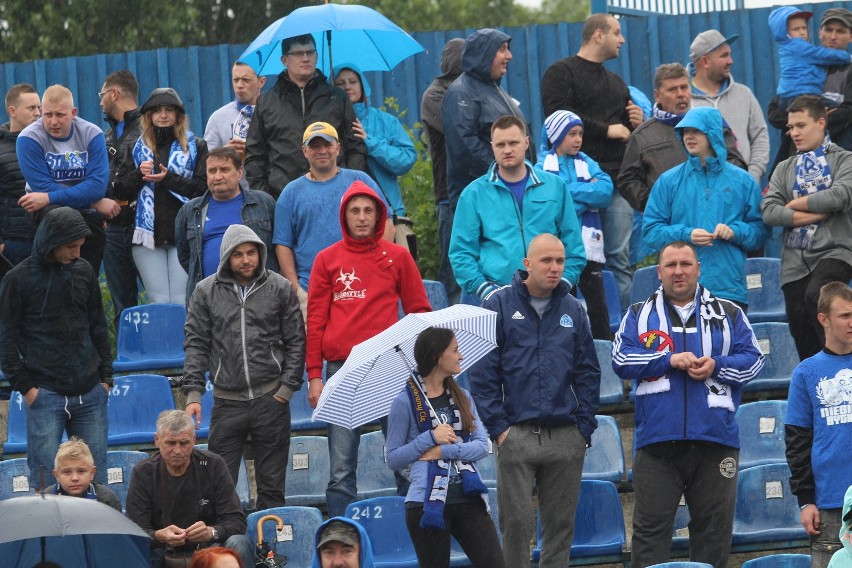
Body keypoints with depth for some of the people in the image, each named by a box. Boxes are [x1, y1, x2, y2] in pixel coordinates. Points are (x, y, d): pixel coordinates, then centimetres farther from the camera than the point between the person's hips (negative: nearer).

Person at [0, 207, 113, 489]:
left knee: (96, 476, 6)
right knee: (45, 479, -4)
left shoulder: (84, 272, 8)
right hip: (46, 396, -4)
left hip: (90, 392, 4)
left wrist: (106, 377, 11)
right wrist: (25, 387, -8)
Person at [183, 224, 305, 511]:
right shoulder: (206, 291, 4)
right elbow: (196, 345, 6)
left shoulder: (280, 288, 3)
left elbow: (296, 342, 6)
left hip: (271, 400, 0)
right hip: (227, 401, 0)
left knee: (272, 485, 6)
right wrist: (193, 393, -3)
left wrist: (287, 388, -3)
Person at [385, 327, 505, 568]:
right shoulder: (405, 402, -2)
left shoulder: (462, 397, 12)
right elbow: (393, 459, -2)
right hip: (428, 502, -4)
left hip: (469, 499, 4)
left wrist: (445, 450, -11)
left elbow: (482, 445, 4)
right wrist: (431, 438, -13)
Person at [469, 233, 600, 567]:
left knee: (561, 523, 7)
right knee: (516, 521, -4)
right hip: (516, 436, -3)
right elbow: (483, 373, -2)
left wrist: (584, 426, 3)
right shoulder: (500, 306, 0)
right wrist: (498, 427, -7)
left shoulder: (572, 310, 10)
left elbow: (588, 373, 12)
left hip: (566, 438, 3)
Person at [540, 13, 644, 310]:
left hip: (615, 179, 7)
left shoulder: (616, 82, 27)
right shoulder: (561, 73, 1)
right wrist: (607, 130, -9)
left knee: (620, 258, 2)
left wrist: (637, 123, 10)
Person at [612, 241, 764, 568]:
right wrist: (669, 360, -11)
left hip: (715, 439, 1)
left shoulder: (728, 314, 13)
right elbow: (621, 359, -1)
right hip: (657, 440, -1)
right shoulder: (640, 314, 12)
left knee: (714, 527, 5)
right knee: (651, 526, -2)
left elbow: (753, 359, 6)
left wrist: (716, 366, -11)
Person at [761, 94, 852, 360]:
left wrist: (796, 204, -2)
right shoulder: (785, 169, 17)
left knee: (815, 297, -33)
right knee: (802, 336, 2)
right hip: (795, 259, 5)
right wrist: (815, 214, -8)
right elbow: (769, 211, 0)